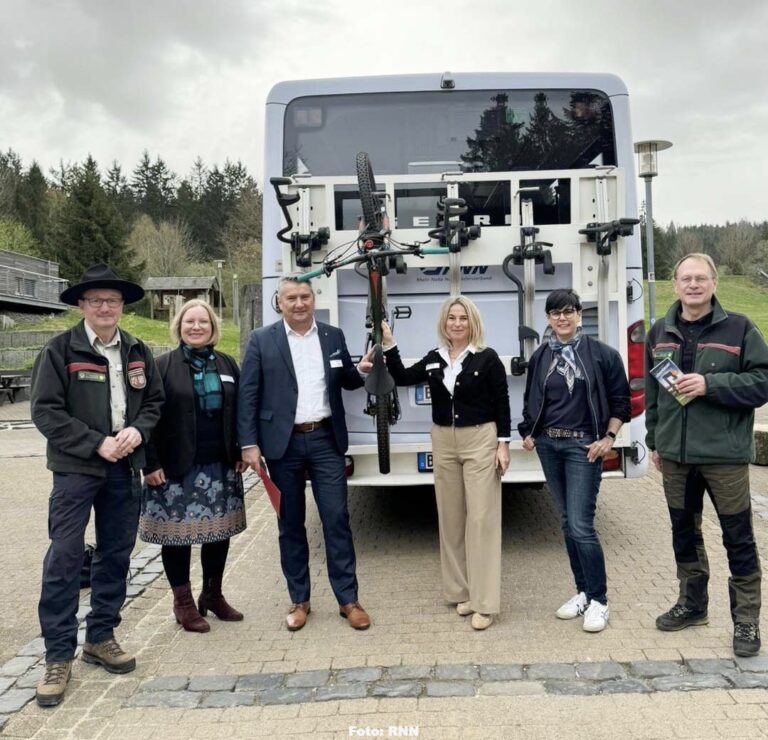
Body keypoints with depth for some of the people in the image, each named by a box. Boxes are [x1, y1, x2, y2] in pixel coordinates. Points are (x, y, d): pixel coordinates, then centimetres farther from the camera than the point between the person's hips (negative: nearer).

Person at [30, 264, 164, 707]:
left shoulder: (138, 352, 9)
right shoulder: (60, 350, -6)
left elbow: (155, 401, 14)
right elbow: (46, 410, -10)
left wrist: (137, 431, -7)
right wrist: (96, 443, -16)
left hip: (125, 468, 5)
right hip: (76, 468, -5)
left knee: (116, 555, 11)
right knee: (65, 558, -7)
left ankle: (101, 638, 26)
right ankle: (59, 657, 4)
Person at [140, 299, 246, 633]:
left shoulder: (227, 364, 10)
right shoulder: (163, 366, -2)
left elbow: (239, 411, 14)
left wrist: (240, 453, 8)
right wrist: (151, 464, -11)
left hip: (220, 467, 4)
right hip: (177, 468, -4)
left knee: (220, 531, 10)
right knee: (179, 533, 4)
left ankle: (213, 594, 28)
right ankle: (183, 602, 19)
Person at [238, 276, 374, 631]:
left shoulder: (334, 336, 7)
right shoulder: (262, 339, -1)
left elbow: (345, 382, 16)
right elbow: (247, 395, -3)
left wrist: (360, 370, -6)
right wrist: (249, 444, -9)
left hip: (326, 439, 2)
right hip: (284, 443, -1)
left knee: (337, 519, 2)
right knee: (290, 524, 9)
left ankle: (348, 599, 13)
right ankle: (299, 600, 22)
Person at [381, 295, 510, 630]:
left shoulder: (487, 358, -6)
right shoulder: (434, 359, 7)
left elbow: (502, 403, -5)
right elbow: (402, 378, 8)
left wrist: (503, 444, -9)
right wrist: (388, 344, 0)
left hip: (480, 440, -5)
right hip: (443, 442, 5)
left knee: (481, 519, -4)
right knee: (451, 518, 9)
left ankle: (484, 602, 2)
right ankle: (461, 590, 22)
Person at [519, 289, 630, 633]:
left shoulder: (602, 353, -3)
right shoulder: (540, 357, 9)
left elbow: (620, 400, 2)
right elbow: (531, 401, 19)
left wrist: (609, 437, -6)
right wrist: (528, 433, 7)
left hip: (583, 446, -5)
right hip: (548, 445, 5)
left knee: (581, 525, -10)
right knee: (567, 522, 11)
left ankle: (599, 601, 5)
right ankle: (583, 592, 24)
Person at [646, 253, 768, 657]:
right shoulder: (659, 333, 8)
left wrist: (710, 384, -19)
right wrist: (654, 441, 14)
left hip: (725, 454, -4)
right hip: (675, 455, 4)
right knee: (684, 533, 16)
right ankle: (692, 603, 32)